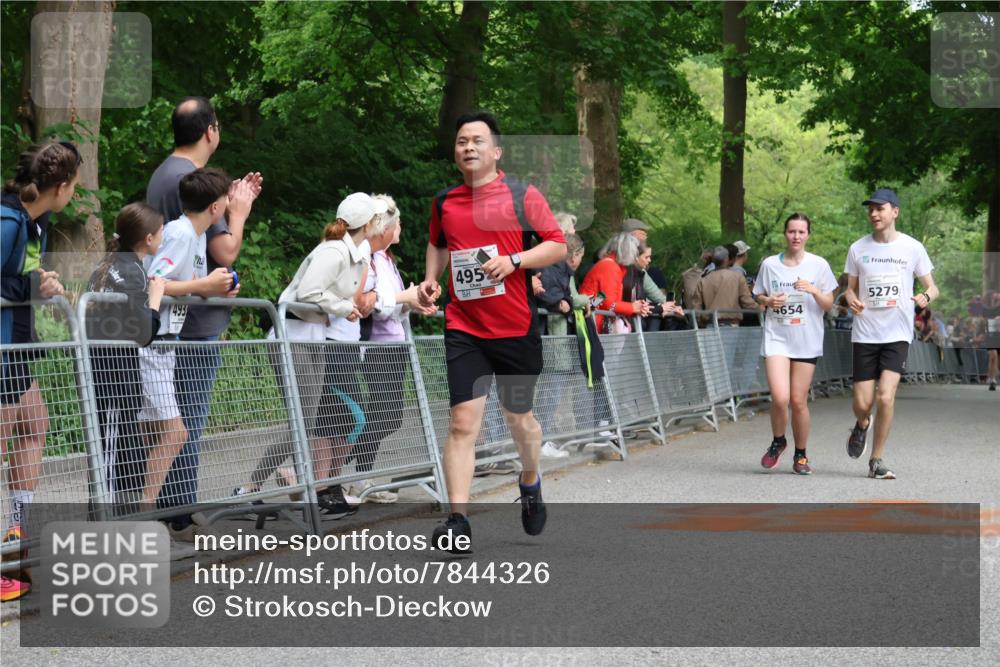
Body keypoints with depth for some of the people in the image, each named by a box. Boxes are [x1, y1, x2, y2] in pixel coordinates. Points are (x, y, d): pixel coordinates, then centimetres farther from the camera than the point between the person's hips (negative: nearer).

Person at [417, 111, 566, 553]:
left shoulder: (523, 196, -2)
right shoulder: (444, 202, 9)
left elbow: (558, 246, -3)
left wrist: (513, 260, -18)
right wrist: (431, 279, 11)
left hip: (517, 329, -1)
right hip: (464, 329, 1)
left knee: (519, 419, 14)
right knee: (462, 422, -12)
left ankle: (530, 482, 45)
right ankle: (458, 520, -14)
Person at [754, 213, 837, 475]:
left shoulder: (818, 265, 2)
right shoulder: (770, 264, 4)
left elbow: (829, 304, 4)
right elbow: (759, 297, 14)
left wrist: (814, 290, -15)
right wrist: (769, 301, -8)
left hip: (807, 341, 0)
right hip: (777, 337, 0)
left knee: (799, 401, 1)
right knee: (780, 398, -16)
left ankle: (800, 455, 20)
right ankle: (777, 442, 12)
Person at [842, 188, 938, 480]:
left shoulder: (912, 247, 0)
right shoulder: (858, 248, 5)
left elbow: (932, 287, 6)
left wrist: (926, 296, -18)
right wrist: (852, 301, -11)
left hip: (898, 334, -1)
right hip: (865, 333, 2)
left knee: (886, 397, -16)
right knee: (862, 403, -2)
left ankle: (877, 460, -1)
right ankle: (862, 425, 36)